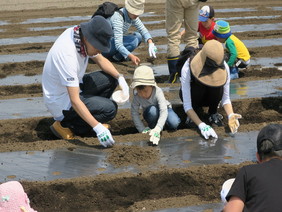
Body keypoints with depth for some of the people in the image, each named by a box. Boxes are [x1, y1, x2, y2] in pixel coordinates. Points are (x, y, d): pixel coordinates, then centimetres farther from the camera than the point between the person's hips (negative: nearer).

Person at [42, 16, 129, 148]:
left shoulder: (81, 35, -10)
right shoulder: (67, 54, -36)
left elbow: (101, 60, 8)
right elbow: (74, 100, -35)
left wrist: (120, 77, -8)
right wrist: (98, 127, -38)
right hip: (61, 101, -9)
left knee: (110, 79, 3)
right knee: (110, 109, -17)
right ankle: (65, 125, -5)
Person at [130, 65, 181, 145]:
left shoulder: (158, 92, -37)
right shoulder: (136, 96, -30)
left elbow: (163, 111, -45)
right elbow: (134, 113, -21)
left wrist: (157, 129, -57)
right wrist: (142, 129, -27)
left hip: (165, 108, -1)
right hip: (150, 114, 1)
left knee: (174, 124, -30)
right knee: (152, 110, -36)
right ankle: (152, 127, -8)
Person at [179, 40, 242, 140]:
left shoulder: (224, 68, -26)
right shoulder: (187, 69, -36)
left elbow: (226, 98, -19)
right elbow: (187, 105, -35)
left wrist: (231, 115, -39)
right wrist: (202, 125, -46)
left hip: (211, 97, 2)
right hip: (191, 94, -2)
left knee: (219, 85, -32)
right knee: (198, 84, -36)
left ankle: (213, 113, -6)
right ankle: (194, 114, -9)